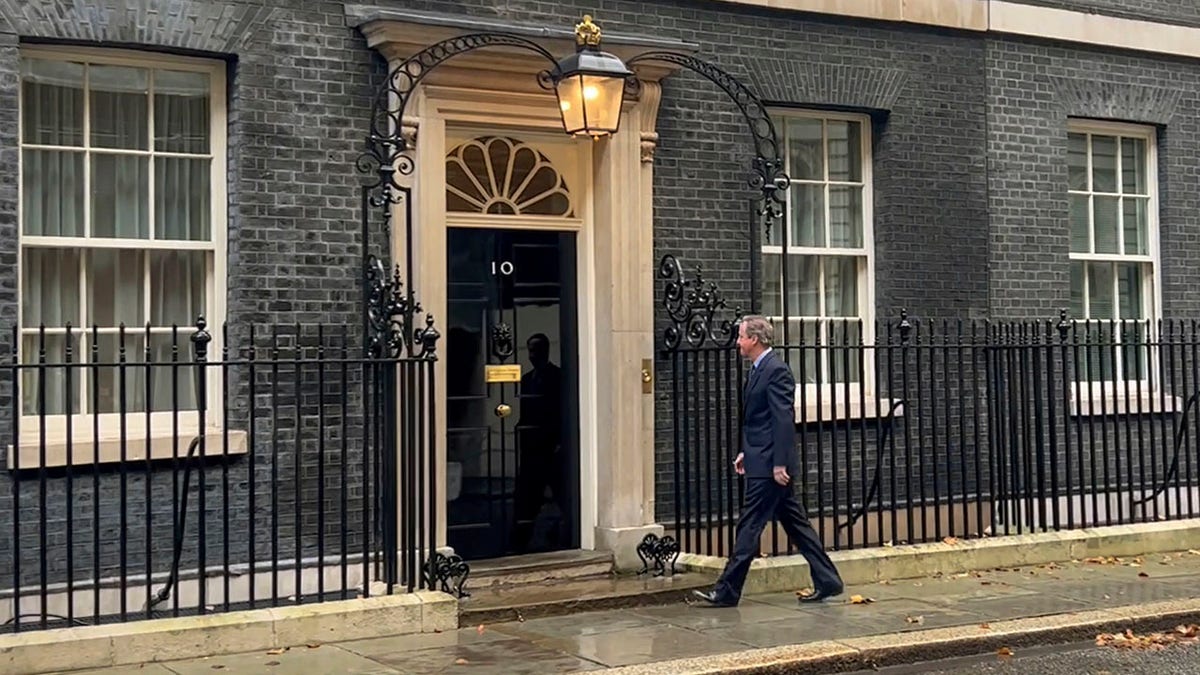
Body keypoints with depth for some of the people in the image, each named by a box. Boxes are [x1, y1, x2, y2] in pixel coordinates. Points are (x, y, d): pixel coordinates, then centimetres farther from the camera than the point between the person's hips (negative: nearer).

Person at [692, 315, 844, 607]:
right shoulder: (758, 370, 15)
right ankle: (827, 581, 17)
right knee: (795, 524, 12)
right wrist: (747, 452, 17)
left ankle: (727, 591, 0)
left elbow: (784, 419, -21)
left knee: (749, 526, -5)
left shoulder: (776, 370, -15)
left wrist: (779, 463, -23)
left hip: (769, 465, -10)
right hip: (763, 463, 10)